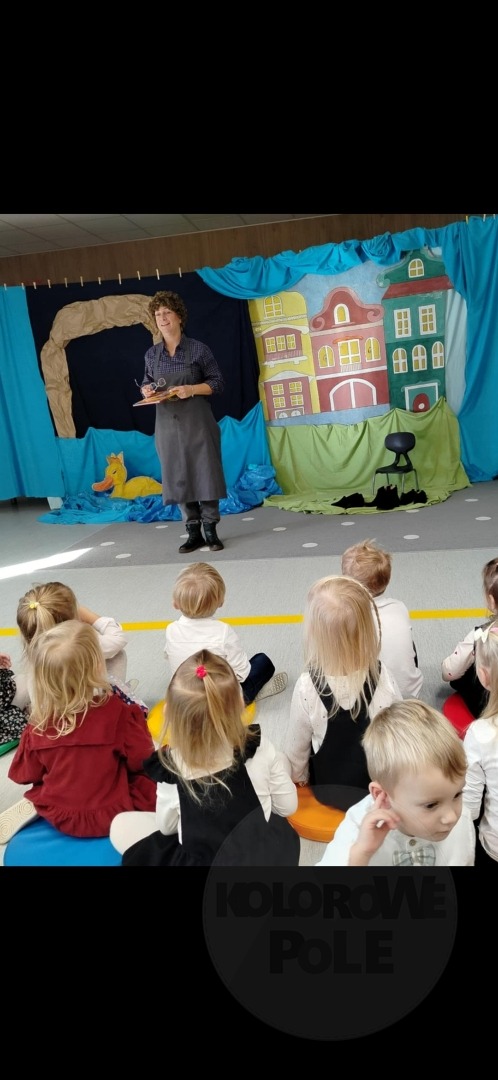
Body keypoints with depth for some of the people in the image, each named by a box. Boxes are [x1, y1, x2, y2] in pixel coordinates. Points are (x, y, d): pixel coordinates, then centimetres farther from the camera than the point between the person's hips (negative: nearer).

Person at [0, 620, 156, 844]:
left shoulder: (38, 725, -15)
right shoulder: (118, 712, -25)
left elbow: (26, 774, 0)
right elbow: (142, 762, -13)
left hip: (58, 817, 3)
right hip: (110, 817, -3)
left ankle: (35, 807, 15)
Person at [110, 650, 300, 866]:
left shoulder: (172, 771, -25)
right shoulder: (260, 747, -23)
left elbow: (167, 828, -5)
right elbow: (287, 806, -7)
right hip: (271, 855, 1)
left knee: (121, 825, 13)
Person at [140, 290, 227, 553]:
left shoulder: (198, 349, -2)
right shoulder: (151, 354, 8)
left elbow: (217, 382, -1)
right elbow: (147, 383, 18)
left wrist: (191, 389, -16)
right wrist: (146, 390, -5)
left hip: (197, 422, -3)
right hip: (167, 425, 3)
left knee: (204, 473, -2)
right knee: (178, 477, 4)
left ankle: (210, 530, 9)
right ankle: (193, 532, 13)